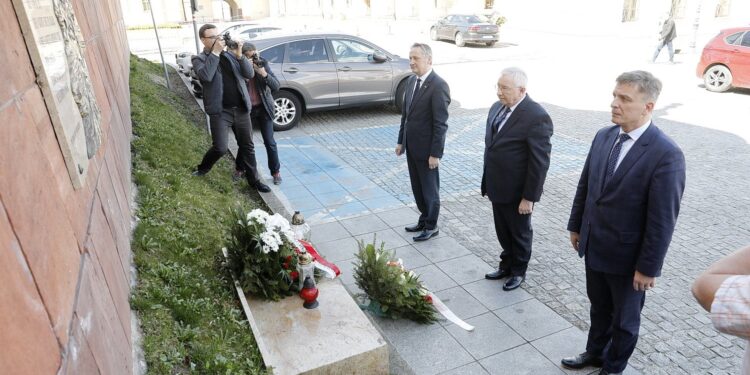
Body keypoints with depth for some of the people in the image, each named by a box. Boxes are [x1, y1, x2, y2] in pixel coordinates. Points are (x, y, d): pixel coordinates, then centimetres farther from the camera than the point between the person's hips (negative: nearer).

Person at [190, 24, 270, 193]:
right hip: (220, 112, -4)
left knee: (247, 146, 10)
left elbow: (250, 74, 3)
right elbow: (206, 75, -21)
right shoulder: (199, 59, 1)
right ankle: (202, 168, 19)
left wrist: (239, 55, -11)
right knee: (221, 148, -10)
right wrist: (215, 52, -17)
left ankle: (254, 180, 22)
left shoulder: (230, 54, 11)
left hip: (241, 109, 4)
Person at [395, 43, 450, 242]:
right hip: (411, 146, 8)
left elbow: (441, 123, -19)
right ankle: (424, 219, 37)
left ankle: (431, 226, 26)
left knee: (430, 189, 9)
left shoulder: (438, 85, -19)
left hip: (426, 148, -7)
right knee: (417, 187, 19)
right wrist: (401, 141, 13)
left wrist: (435, 153, -19)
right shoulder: (411, 80, 6)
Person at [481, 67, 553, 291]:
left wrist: (529, 197, -18)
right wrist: (488, 182, 13)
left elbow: (540, 162, -20)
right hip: (497, 187, 7)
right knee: (503, 232, 22)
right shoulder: (497, 108, 2)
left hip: (517, 192, -7)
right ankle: (506, 265, 43)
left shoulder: (537, 117, -22)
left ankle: (518, 271, 37)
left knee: (520, 233, 16)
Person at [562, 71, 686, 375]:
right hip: (594, 247, 5)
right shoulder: (603, 136, -2)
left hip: (627, 257, -5)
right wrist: (576, 226, 12)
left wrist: (648, 267, -15)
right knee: (599, 308, 26)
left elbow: (663, 218, -20)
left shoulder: (666, 154, -22)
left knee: (624, 319, 18)